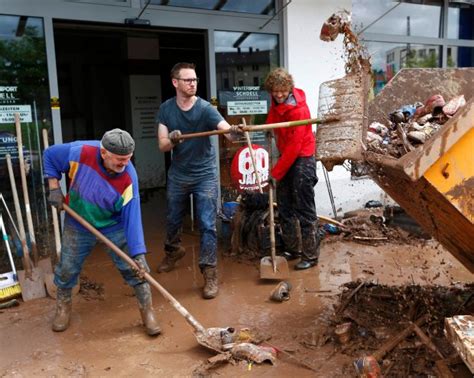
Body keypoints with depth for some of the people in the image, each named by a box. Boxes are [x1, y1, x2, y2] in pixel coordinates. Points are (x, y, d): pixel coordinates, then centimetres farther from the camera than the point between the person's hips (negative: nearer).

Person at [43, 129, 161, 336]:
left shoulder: (128, 178, -30)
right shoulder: (80, 152, -28)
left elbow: (132, 218, -29)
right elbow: (49, 155, -7)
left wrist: (138, 254, -34)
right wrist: (54, 187, -14)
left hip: (115, 226, -1)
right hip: (78, 223, 2)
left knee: (134, 268, -4)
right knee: (67, 268, 15)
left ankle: (147, 312, 13)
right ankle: (63, 306, 43)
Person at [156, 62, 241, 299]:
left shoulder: (205, 108, -17)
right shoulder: (166, 109, -6)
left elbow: (227, 131, -35)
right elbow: (162, 146, -12)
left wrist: (234, 132, -58)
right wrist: (172, 140, -34)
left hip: (204, 174, -3)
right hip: (178, 174, 4)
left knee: (207, 225, -8)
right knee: (173, 220, 20)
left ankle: (209, 273, 2)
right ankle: (173, 250, 49)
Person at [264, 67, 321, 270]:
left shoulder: (298, 110, -22)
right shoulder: (277, 101, 1)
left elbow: (294, 147, -23)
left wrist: (275, 173, -20)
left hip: (301, 159, -9)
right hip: (285, 156, 9)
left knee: (304, 210, -4)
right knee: (284, 207, 13)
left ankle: (310, 256, 6)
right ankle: (291, 249, 26)